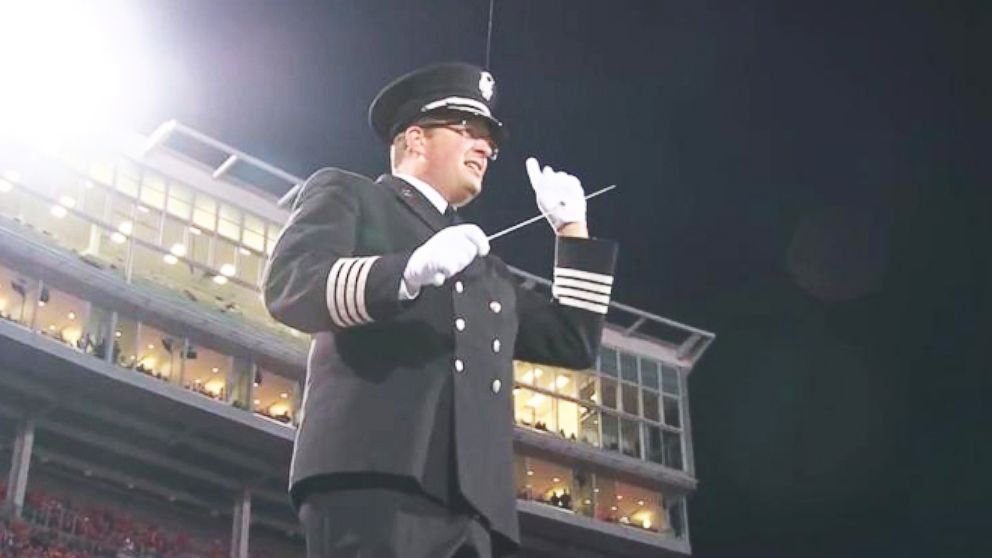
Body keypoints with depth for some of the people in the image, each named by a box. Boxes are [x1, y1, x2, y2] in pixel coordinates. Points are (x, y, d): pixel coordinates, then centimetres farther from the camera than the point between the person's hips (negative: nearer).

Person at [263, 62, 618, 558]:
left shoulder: (485, 268, 36)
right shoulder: (345, 195, 19)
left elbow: (573, 342, 32)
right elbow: (289, 284, 0)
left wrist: (571, 227, 30)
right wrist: (407, 272, -18)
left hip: (472, 500, 6)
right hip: (374, 474, -6)